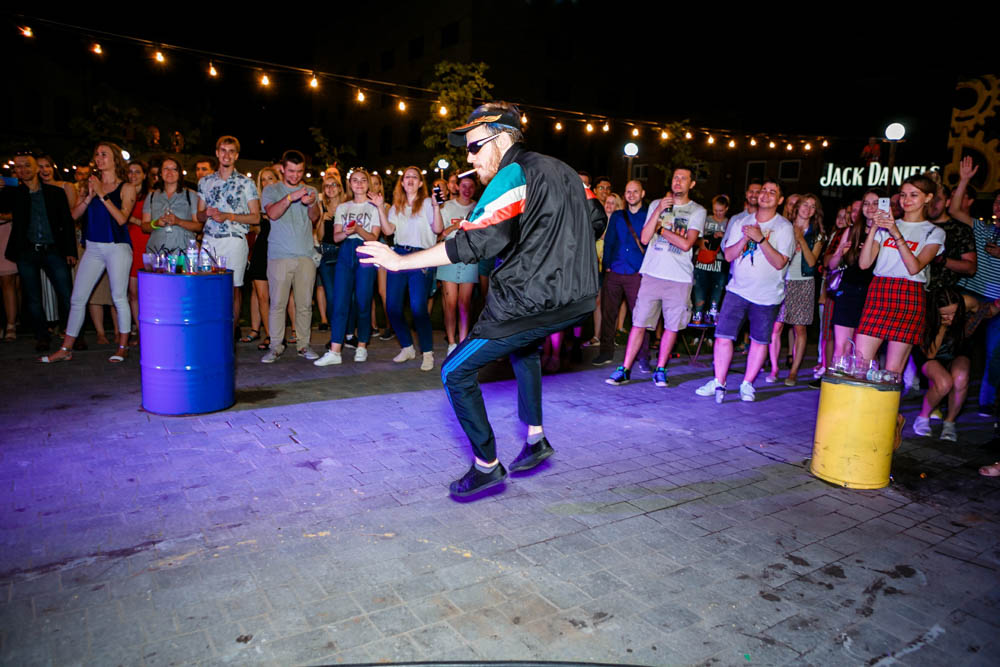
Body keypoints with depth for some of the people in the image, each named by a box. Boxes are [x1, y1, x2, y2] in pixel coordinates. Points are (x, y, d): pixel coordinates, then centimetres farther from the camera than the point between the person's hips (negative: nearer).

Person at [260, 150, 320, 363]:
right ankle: (276, 346, 5)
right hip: (279, 255, -2)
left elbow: (314, 218, -2)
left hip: (305, 256, 2)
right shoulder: (271, 190, 9)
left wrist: (312, 204, -25)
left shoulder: (311, 191, 14)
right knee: (277, 303, -3)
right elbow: (272, 213, -10)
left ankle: (303, 344, 13)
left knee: (305, 304, 4)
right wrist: (290, 197, -24)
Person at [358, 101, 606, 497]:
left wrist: (400, 261, -18)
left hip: (531, 301, -10)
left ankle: (487, 467, 10)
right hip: (579, 298, 10)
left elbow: (474, 243, -22)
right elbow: (596, 220, 22)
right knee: (522, 345, 37)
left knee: (456, 373, 2)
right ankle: (535, 440, 35)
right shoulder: (561, 169, 15)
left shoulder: (512, 176, -12)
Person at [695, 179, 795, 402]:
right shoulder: (740, 222, 8)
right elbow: (728, 255, 2)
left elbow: (780, 263, -14)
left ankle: (747, 384, 18)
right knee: (723, 335, -5)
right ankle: (719, 382, 5)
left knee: (760, 341, 4)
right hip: (738, 289, 2)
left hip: (767, 295, -2)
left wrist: (760, 238, -21)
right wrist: (746, 238, -14)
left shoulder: (784, 227, -3)